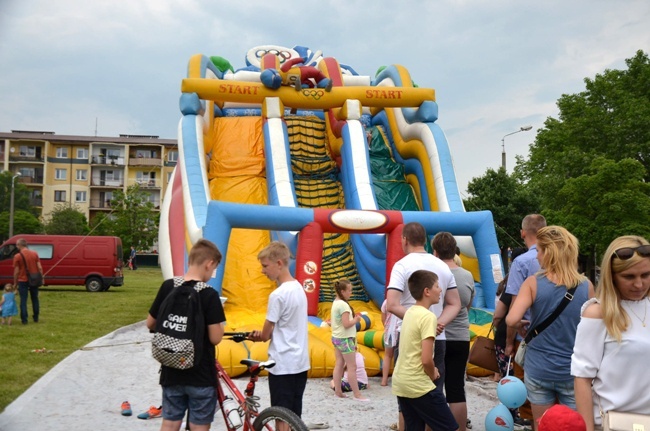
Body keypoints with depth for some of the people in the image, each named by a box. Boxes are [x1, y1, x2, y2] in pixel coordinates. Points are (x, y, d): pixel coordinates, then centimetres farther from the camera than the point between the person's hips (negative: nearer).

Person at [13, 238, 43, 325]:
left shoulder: (17, 256, -11)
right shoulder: (34, 253, -1)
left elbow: (16, 271, -8)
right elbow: (39, 268, -2)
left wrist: (15, 283, 2)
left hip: (23, 281, -3)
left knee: (23, 300, 5)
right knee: (35, 299, 14)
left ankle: (24, 320, 4)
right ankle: (36, 318, 20)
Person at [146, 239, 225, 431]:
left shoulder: (167, 287, -3)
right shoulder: (209, 294, -17)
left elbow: (150, 324, 6)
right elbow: (215, 338, -17)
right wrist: (220, 324, 2)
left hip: (171, 372, 5)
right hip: (201, 375, -5)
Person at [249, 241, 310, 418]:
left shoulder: (278, 295, -19)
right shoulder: (299, 289, 7)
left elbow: (265, 334, -11)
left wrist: (258, 335, 11)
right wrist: (263, 334, 2)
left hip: (282, 365, -8)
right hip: (300, 363, 8)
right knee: (294, 417, 14)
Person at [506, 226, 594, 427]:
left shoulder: (533, 283, -11)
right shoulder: (586, 286, -5)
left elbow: (512, 320, -20)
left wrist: (523, 328, 1)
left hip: (539, 370, -1)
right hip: (574, 371, 1)